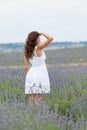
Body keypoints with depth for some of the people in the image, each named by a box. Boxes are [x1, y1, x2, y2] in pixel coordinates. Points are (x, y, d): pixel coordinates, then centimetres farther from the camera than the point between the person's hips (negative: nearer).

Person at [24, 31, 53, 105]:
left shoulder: (27, 51, 7)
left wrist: (28, 78, 14)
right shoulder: (38, 48, -9)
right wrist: (42, 33, 0)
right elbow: (50, 38, -15)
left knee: (31, 102, 7)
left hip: (31, 74, 6)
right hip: (40, 75, -6)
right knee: (38, 102, -5)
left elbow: (26, 67, 7)